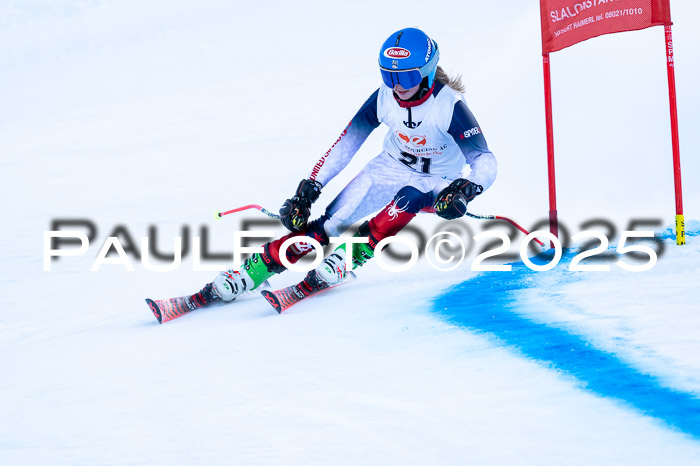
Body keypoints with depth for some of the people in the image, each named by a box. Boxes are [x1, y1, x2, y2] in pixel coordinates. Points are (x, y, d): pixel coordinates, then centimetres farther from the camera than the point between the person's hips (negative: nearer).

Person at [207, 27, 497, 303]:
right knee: (331, 222, -16)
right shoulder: (384, 97, -16)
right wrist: (310, 187, -14)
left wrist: (465, 190, -49)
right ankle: (258, 268, -13)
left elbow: (484, 162, -28)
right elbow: (346, 143, -8)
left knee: (411, 196, -39)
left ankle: (354, 253, -26)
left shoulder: (449, 106, -27)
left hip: (436, 183, -3)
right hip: (392, 167, 3)